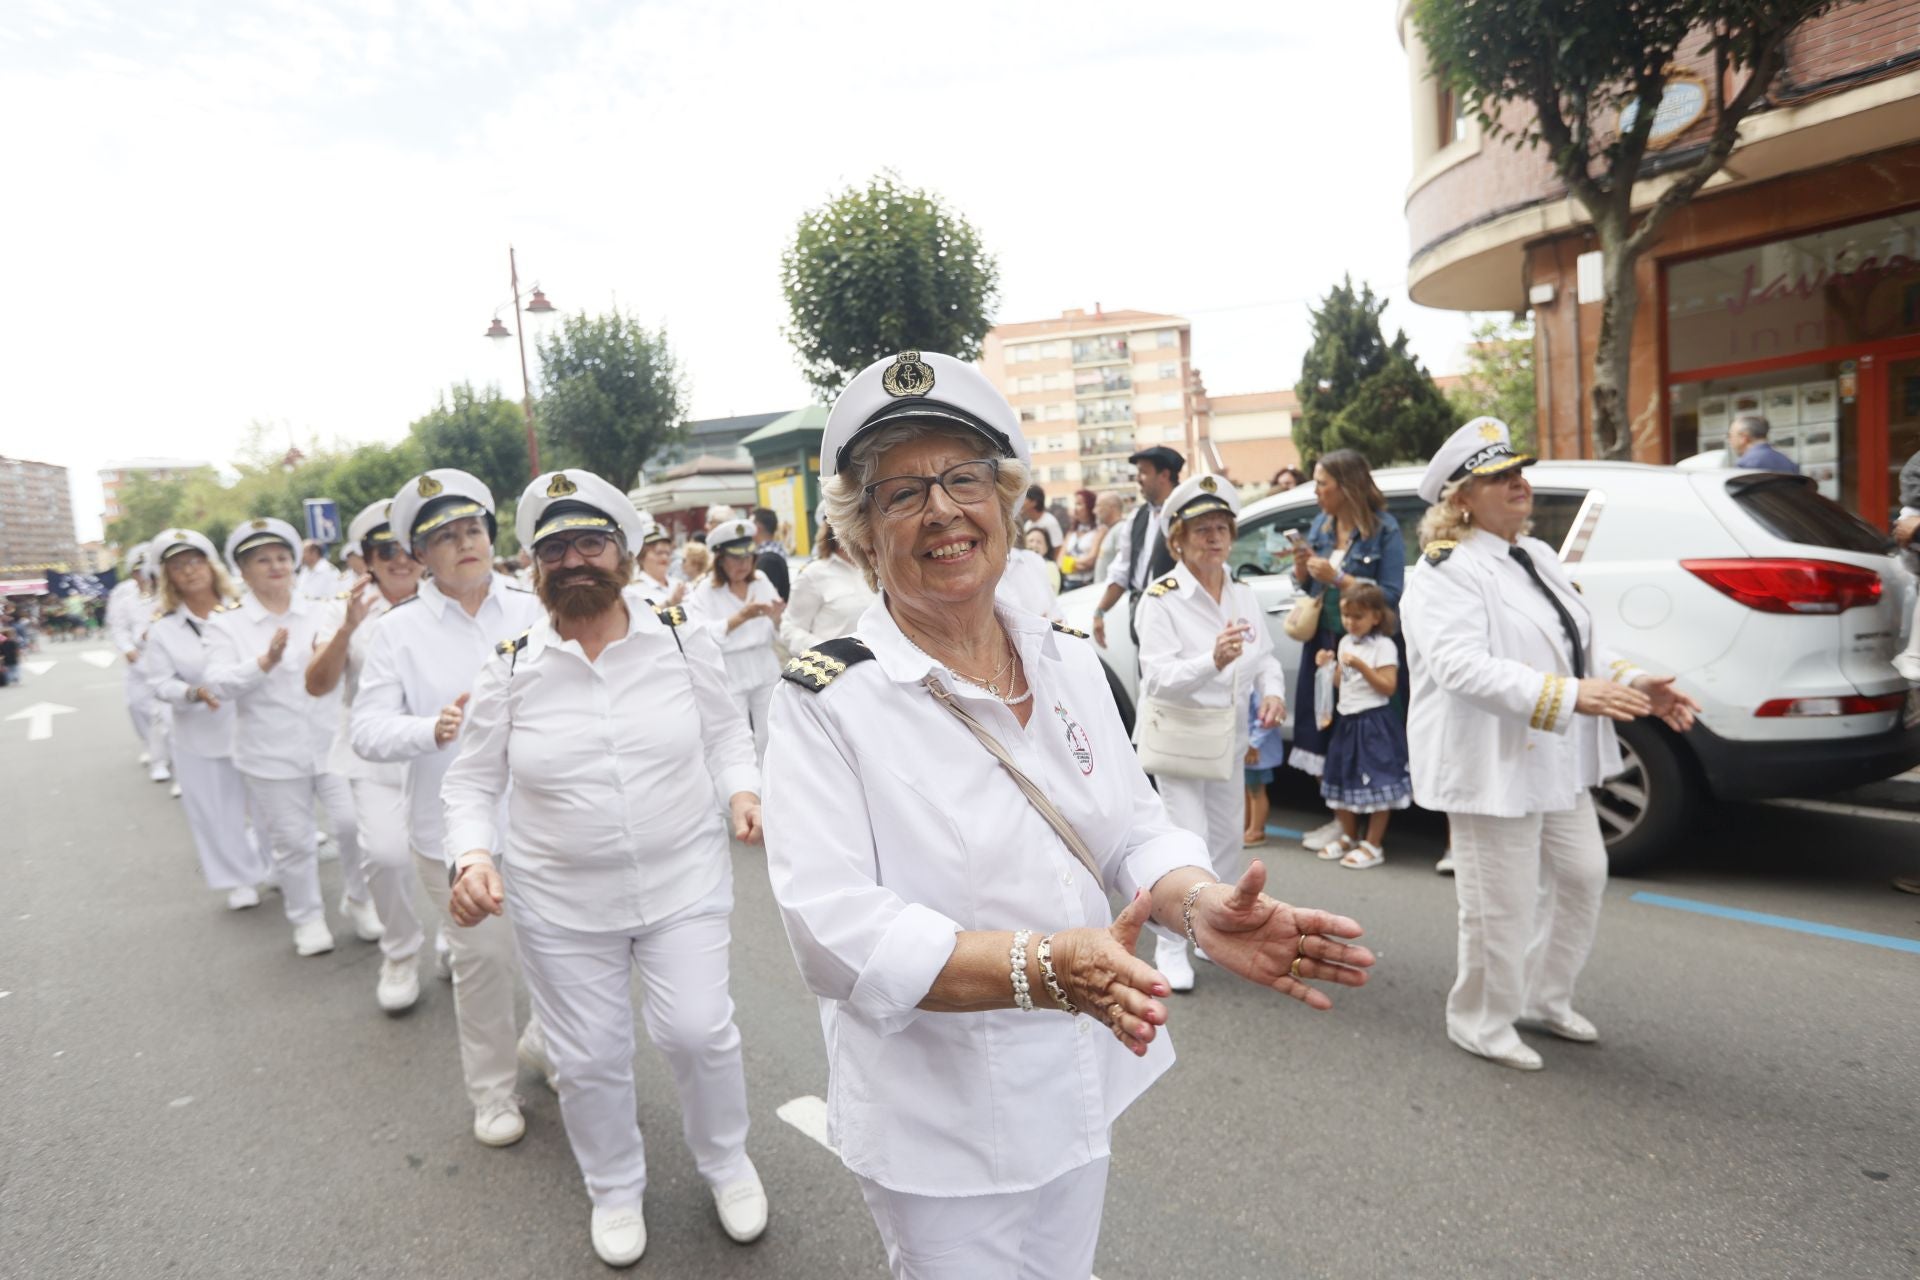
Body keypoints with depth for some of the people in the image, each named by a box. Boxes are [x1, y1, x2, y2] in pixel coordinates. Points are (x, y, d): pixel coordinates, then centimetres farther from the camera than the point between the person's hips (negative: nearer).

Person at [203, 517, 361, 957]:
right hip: (273, 754, -1)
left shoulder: (320, 612, 4)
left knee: (354, 823, 0)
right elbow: (219, 684, -11)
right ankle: (307, 918, 28)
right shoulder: (226, 622, -2)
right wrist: (263, 663, -28)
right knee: (292, 840, 9)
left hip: (331, 743, 1)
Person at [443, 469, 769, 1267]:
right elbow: (472, 784, 2)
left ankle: (726, 1161, 31)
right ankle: (614, 1190, 42)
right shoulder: (511, 668, -6)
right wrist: (473, 856, -15)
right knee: (590, 1059, 12)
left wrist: (741, 790, -12)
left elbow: (725, 731, 6)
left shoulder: (683, 638, -6)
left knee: (696, 1030, -2)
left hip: (685, 880, -1)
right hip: (560, 902, 1)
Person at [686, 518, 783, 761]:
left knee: (770, 740, 10)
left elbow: (778, 633, 5)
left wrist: (776, 619, -17)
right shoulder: (704, 592, -5)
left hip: (765, 671, 4)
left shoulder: (762, 581, 5)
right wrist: (740, 618, -31)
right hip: (729, 677, -3)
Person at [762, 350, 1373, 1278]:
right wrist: (1044, 968, -37)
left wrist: (1201, 905, -21)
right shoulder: (828, 700, -18)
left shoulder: (1069, 663, -2)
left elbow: (1134, 834, 2)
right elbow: (833, 930, -25)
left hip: (1080, 1092, 6)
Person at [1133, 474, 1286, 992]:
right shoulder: (1160, 599, -17)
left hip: (1228, 738, 7)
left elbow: (1265, 656, 9)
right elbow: (1159, 677, -27)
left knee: (1228, 842, 16)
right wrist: (1213, 661, -44)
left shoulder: (1243, 595, 4)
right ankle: (1169, 944, 10)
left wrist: (1272, 691, -13)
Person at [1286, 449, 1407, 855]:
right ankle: (1337, 813, 20)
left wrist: (1337, 579, -18)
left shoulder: (1384, 529, -7)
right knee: (1319, 729, 7)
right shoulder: (1320, 525, 10)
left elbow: (1391, 595, -14)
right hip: (1321, 640, 6)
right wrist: (1301, 565, -4)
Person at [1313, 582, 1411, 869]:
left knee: (1376, 785, -2)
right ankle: (1349, 837, 29)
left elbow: (1388, 687, -15)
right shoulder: (1345, 642, 12)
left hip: (1374, 723, -8)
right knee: (1342, 780, 14)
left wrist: (1361, 666, -22)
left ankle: (1373, 845, 8)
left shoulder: (1383, 646, -9)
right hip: (1347, 721, 8)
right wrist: (1329, 667, 2)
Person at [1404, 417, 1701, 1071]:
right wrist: (1569, 696, -34)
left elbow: (1586, 639, 16)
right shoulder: (1446, 572, -17)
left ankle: (1545, 998, 39)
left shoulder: (1537, 557, 13)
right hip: (1491, 766, -9)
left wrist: (1635, 682, -2)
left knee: (1582, 875, 19)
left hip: (1556, 762, 9)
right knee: (1502, 904, 0)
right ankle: (1482, 1023, 22)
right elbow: (1461, 665, -29)